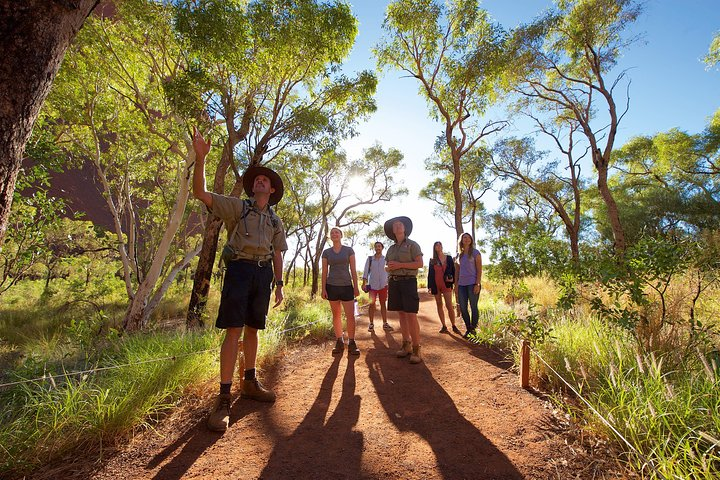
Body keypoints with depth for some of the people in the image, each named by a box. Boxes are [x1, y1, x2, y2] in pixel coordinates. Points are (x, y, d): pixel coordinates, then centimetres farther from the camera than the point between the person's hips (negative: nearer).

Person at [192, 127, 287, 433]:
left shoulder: (275, 221, 19)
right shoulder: (237, 206, 8)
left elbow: (277, 255, 18)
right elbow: (201, 194, -5)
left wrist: (279, 285, 13)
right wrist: (200, 158, -17)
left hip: (264, 273, 4)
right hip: (240, 268, -4)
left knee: (252, 330, 12)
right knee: (234, 331, -10)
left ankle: (250, 383, 25)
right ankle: (223, 398, -4)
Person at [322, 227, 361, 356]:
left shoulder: (349, 250, 3)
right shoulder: (326, 252, 6)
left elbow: (353, 269, 1)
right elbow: (324, 271, 5)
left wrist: (356, 287, -3)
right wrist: (323, 288, -1)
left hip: (346, 286, -1)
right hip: (332, 287, 2)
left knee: (350, 315, -6)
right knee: (336, 315, 7)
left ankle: (352, 343, 4)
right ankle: (339, 342, 16)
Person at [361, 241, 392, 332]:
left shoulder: (386, 259, 2)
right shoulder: (370, 258, 2)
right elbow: (366, 271, -1)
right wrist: (364, 283, -8)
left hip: (383, 285, 1)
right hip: (372, 284, 0)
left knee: (383, 304, 6)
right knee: (372, 304, 2)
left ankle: (385, 324, 12)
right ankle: (371, 324, 10)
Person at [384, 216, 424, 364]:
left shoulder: (412, 245, 1)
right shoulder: (391, 249, 17)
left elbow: (420, 263, -9)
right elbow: (387, 267, 18)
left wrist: (399, 265, -16)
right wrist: (389, 267, -8)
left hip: (408, 281, -5)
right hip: (394, 282, 5)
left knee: (411, 315, -12)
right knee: (401, 314, 7)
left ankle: (416, 350, -7)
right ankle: (406, 346, 15)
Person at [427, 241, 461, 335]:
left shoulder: (448, 258, 7)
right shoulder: (432, 260, 9)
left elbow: (453, 270, 8)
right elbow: (429, 273, 8)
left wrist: (452, 279, -10)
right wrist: (429, 286, 3)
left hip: (446, 285, -2)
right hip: (435, 285, 2)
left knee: (449, 305, -9)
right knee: (439, 305, 5)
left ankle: (454, 326, 1)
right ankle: (444, 326, 11)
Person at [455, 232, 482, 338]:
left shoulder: (475, 252, 0)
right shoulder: (459, 254, 13)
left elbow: (479, 270, -5)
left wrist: (477, 284, -13)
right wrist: (456, 285, 10)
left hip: (472, 284, -5)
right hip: (461, 285, 5)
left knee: (473, 307, 0)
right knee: (463, 308, 6)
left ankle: (473, 330, 10)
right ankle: (468, 329, 18)